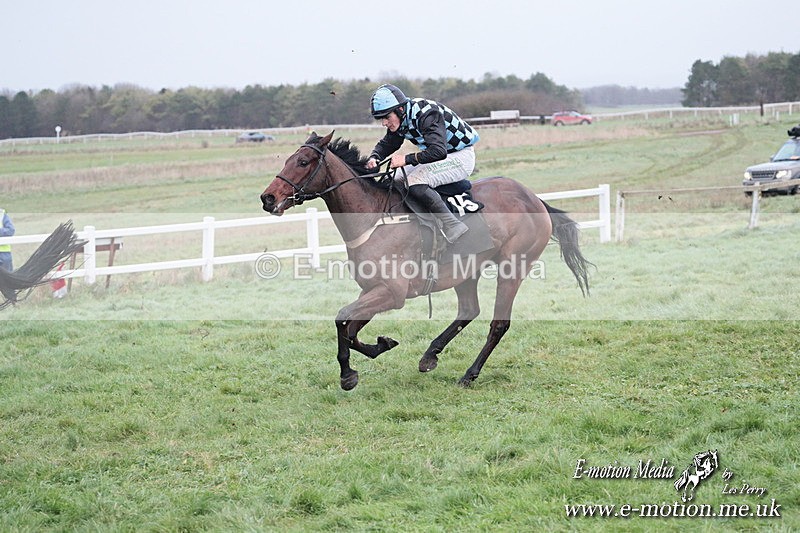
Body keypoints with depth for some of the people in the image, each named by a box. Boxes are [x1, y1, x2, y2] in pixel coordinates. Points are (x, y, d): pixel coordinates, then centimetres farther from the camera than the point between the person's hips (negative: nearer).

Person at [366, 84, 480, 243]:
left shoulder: (426, 114, -29)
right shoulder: (400, 119, -1)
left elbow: (438, 151, -39)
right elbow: (385, 144, 12)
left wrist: (406, 159, -35)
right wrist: (374, 158, -10)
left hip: (462, 156, -10)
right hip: (439, 157, 10)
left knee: (414, 183, -28)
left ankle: (452, 224, -27)